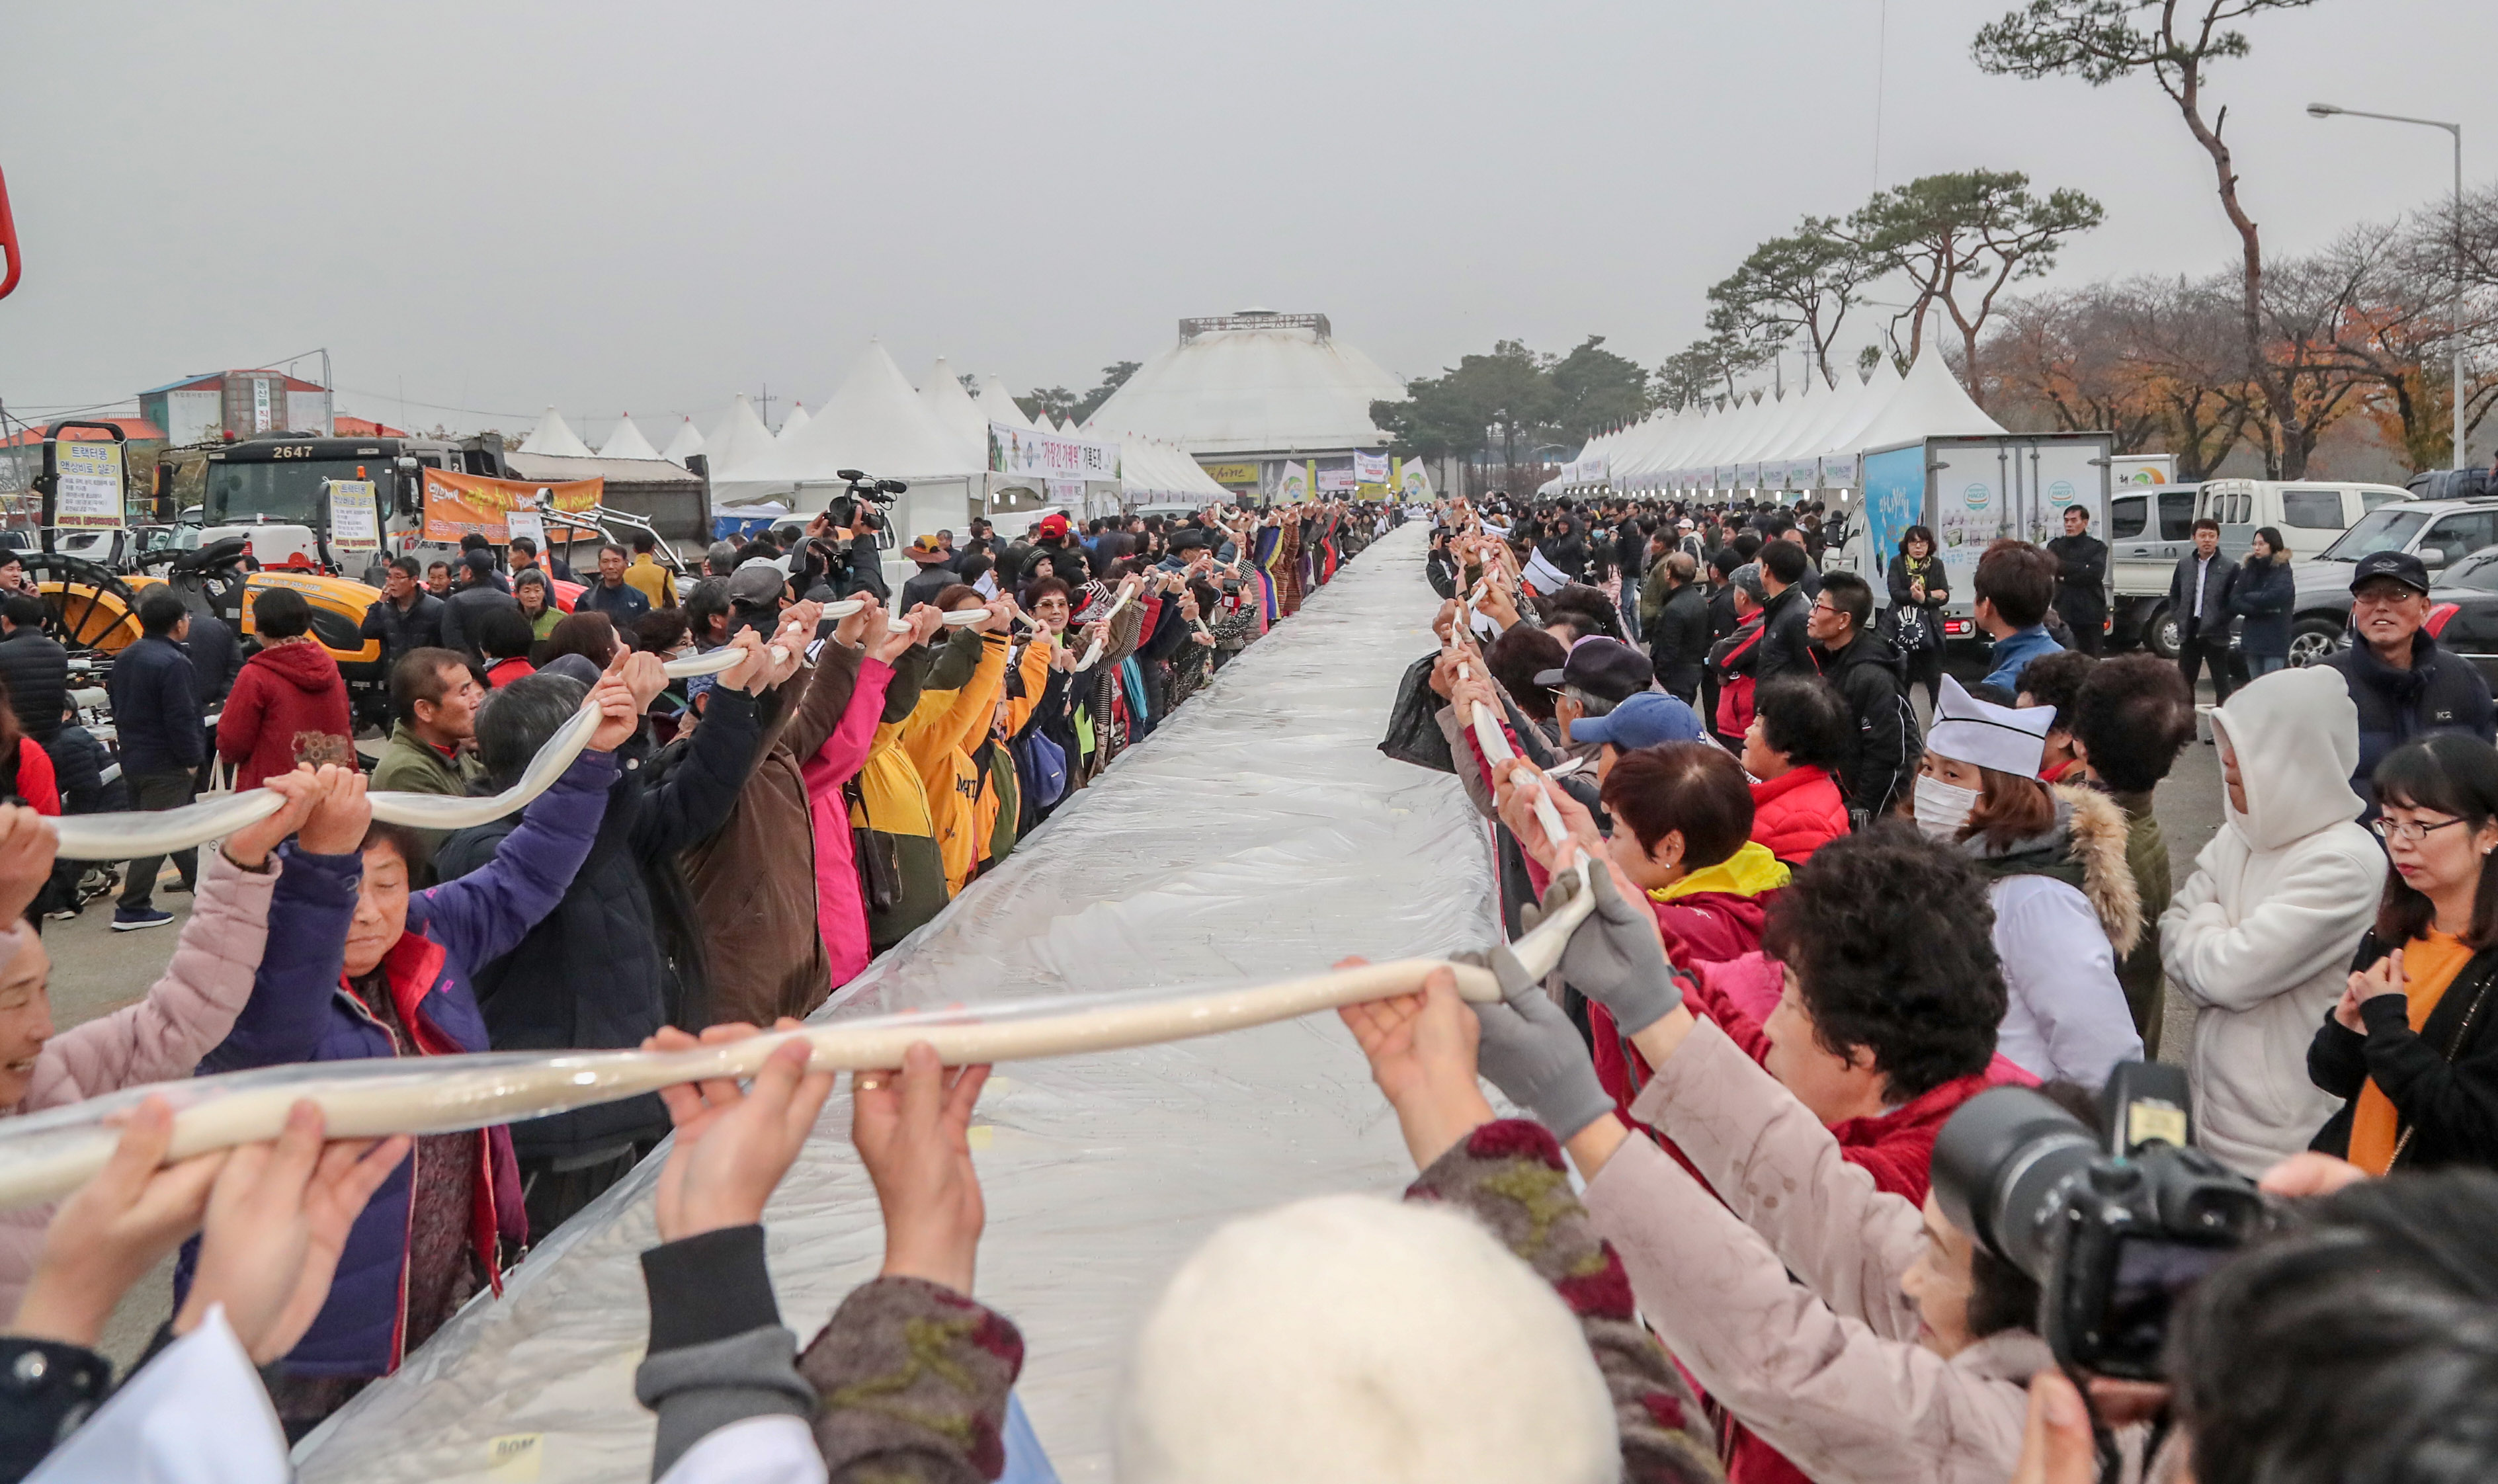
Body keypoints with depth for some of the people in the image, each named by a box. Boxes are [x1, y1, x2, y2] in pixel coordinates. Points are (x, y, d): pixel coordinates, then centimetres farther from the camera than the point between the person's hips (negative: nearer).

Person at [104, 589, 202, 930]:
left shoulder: (125, 658, 10)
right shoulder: (173, 664, -20)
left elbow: (118, 706, 17)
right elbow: (182, 719, -22)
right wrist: (193, 758, -12)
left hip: (133, 758, 10)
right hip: (165, 765, -10)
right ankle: (133, 909, -4)